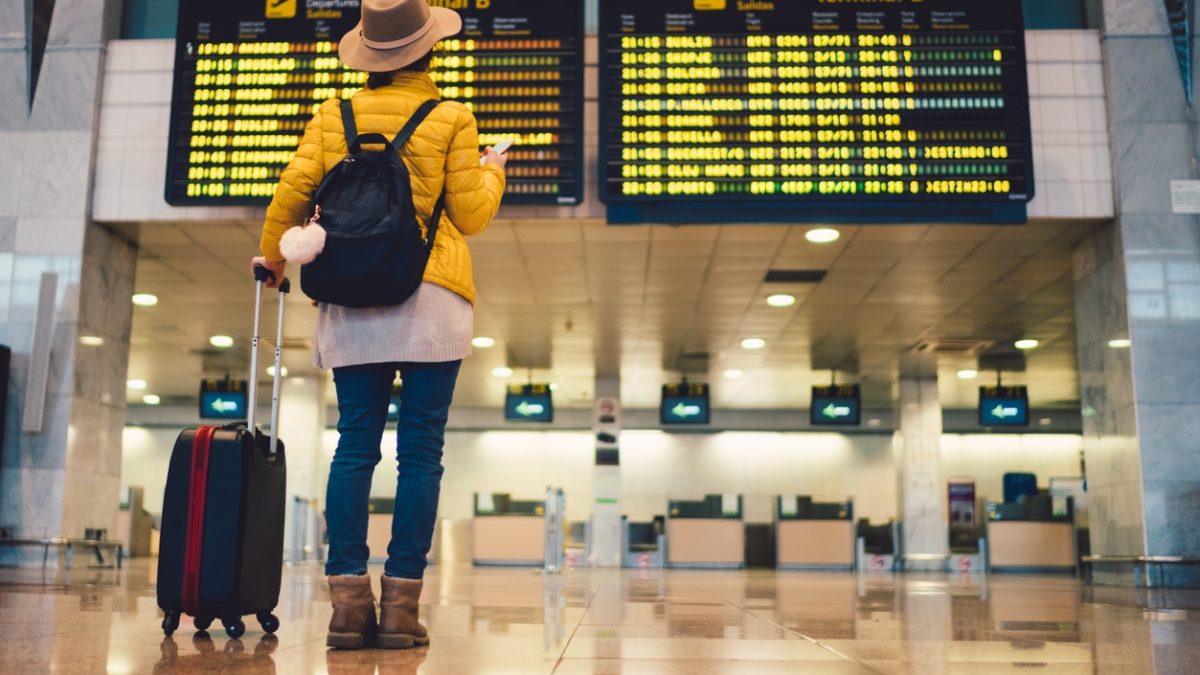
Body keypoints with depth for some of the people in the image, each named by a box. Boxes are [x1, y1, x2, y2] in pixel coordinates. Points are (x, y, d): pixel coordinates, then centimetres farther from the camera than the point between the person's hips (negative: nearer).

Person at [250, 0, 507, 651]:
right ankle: (401, 604, -1)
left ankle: (348, 599, 1)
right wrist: (493, 173, 22)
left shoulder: (332, 117, 9)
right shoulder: (451, 119, 1)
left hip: (351, 302, 3)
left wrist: (272, 255, 23)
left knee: (354, 445, 4)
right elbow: (469, 215, 1)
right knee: (420, 450, -1)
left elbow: (292, 194, 4)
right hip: (430, 299, -3)